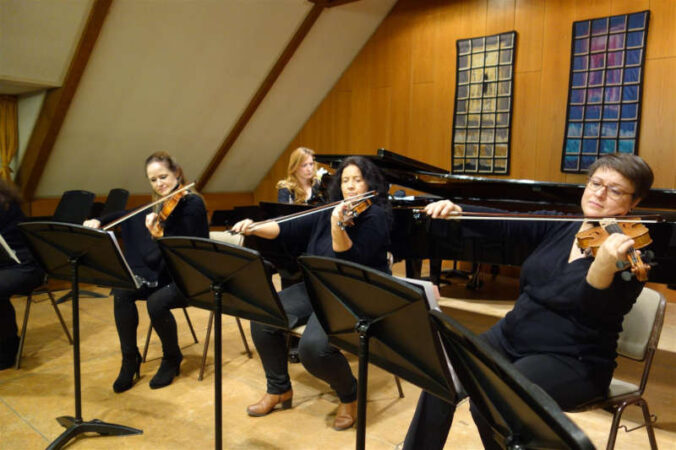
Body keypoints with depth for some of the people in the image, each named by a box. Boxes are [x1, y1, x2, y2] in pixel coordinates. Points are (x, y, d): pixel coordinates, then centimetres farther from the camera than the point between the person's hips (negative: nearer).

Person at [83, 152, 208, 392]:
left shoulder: (192, 204, -13)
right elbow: (125, 218, 17)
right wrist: (99, 221, 0)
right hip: (162, 274, 6)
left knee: (156, 303, -30)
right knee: (122, 293, -17)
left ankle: (172, 359, 0)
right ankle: (130, 360, 0)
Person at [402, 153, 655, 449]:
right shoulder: (558, 226, 5)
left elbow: (597, 313, -26)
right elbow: (502, 225, -4)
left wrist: (604, 264, -45)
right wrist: (457, 211, -21)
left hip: (572, 362, -5)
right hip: (512, 337, 6)